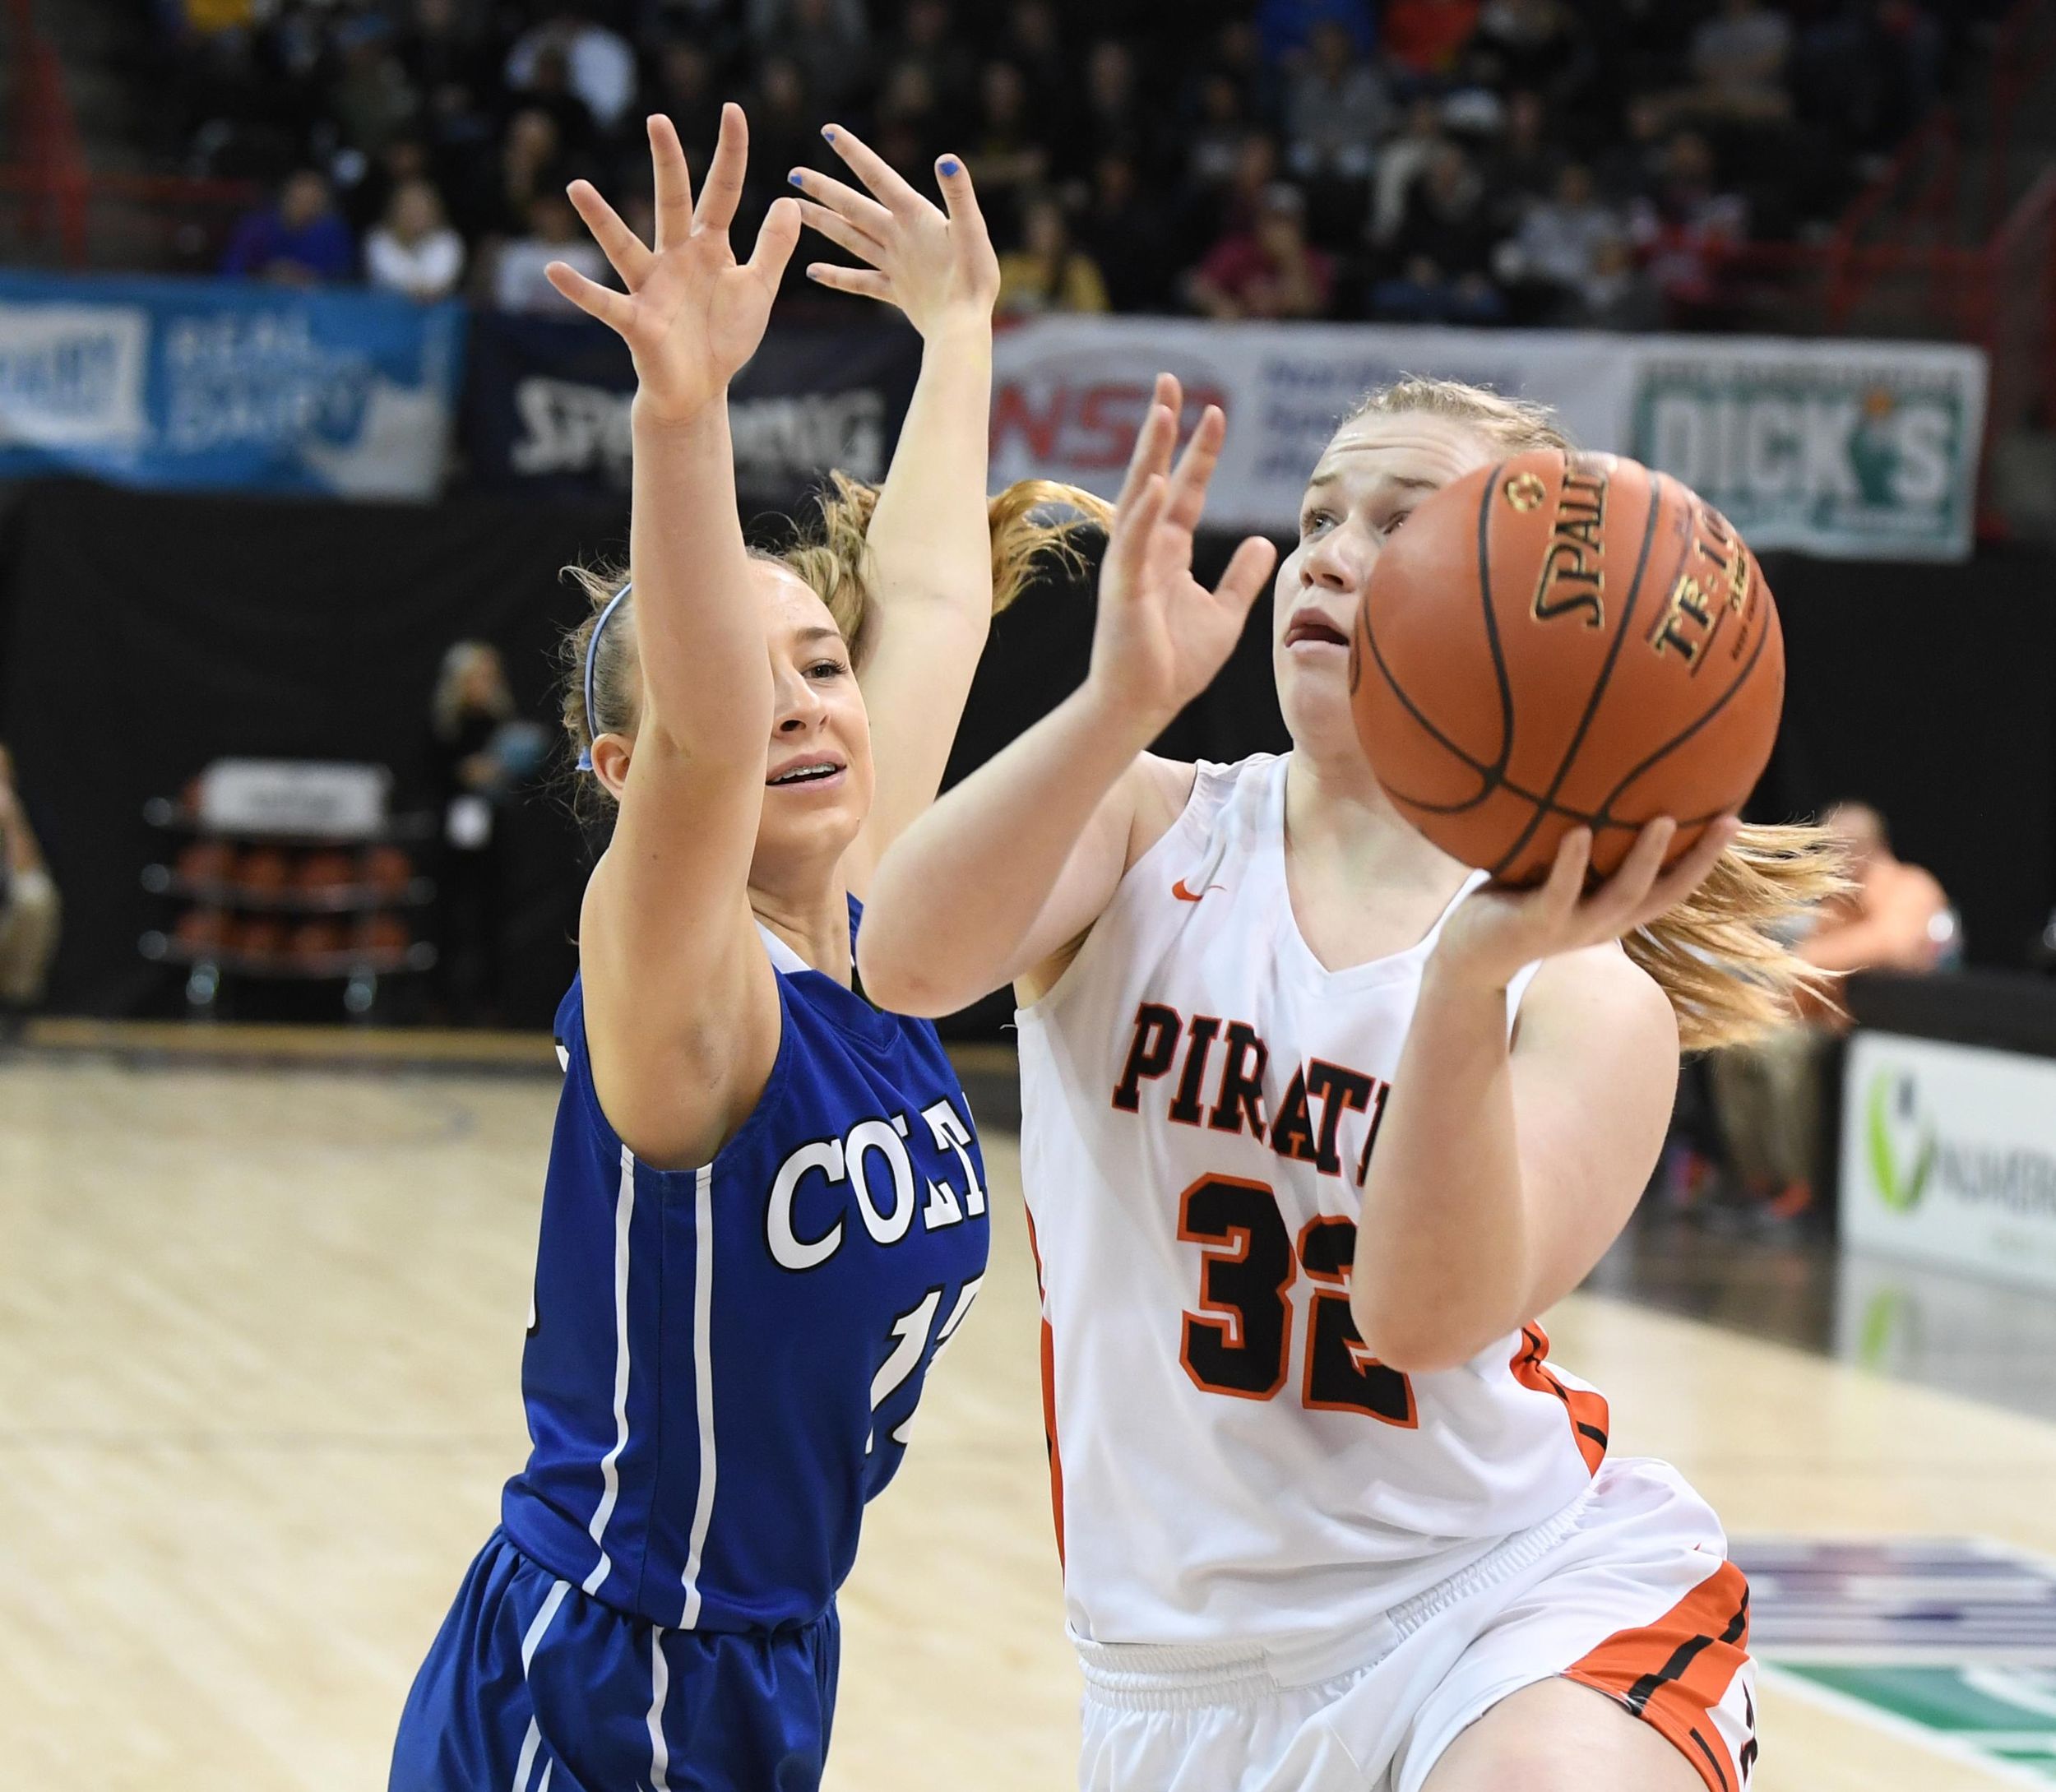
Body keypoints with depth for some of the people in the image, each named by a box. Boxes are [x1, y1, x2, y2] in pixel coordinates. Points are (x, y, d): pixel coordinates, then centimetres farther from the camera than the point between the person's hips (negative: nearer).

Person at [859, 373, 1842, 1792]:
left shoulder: (1591, 993, -6)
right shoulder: (1150, 836, 0)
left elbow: (1428, 1311, -22)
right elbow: (908, 962, -21)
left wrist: (1468, 988, -37)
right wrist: (1123, 701, -34)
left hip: (1528, 1597, -3)